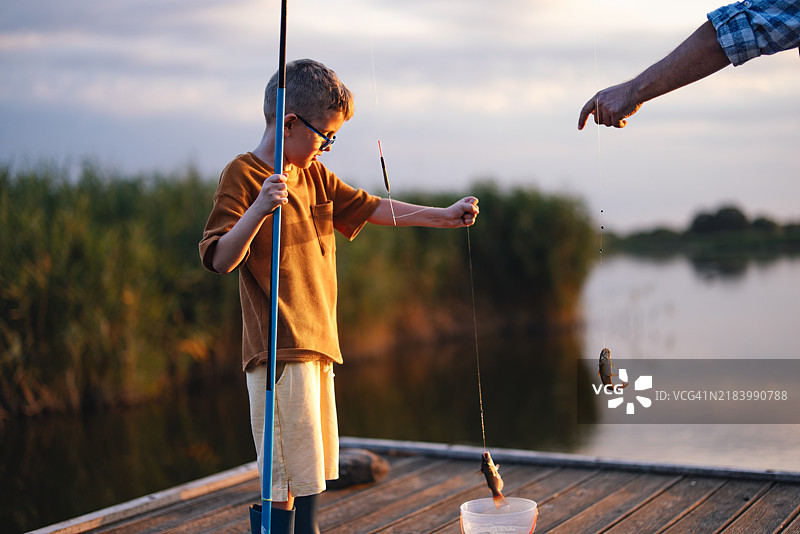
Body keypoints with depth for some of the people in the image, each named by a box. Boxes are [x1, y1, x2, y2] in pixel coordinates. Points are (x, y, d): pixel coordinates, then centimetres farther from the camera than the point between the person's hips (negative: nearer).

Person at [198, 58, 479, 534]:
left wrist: (443, 216, 19)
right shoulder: (243, 176, -9)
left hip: (318, 344, 9)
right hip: (281, 352, -9)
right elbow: (219, 259, -17)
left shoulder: (315, 176, 15)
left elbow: (369, 208, 21)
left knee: (314, 474, 16)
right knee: (288, 482, -6)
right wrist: (258, 210, -32)